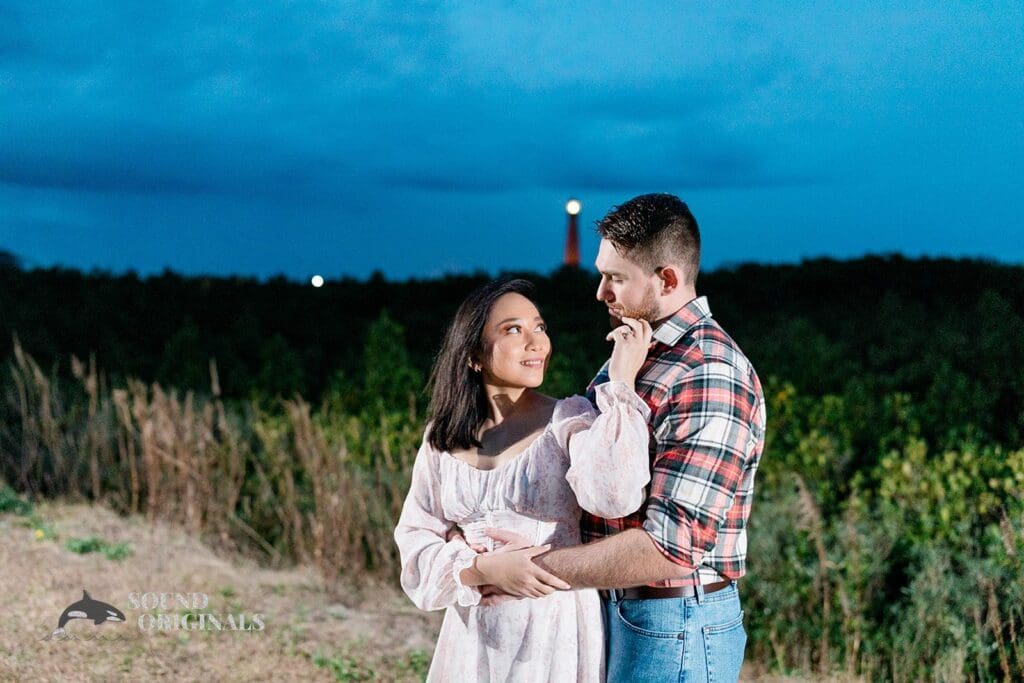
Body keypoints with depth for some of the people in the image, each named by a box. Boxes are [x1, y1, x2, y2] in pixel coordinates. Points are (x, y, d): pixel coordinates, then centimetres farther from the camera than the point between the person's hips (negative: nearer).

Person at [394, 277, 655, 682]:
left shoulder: (570, 420, -10)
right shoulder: (443, 438, 1)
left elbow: (614, 494, -28)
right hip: (471, 630, 3)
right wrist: (483, 568, -17)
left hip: (555, 630, -3)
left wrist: (620, 382, -25)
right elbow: (415, 541, 0)